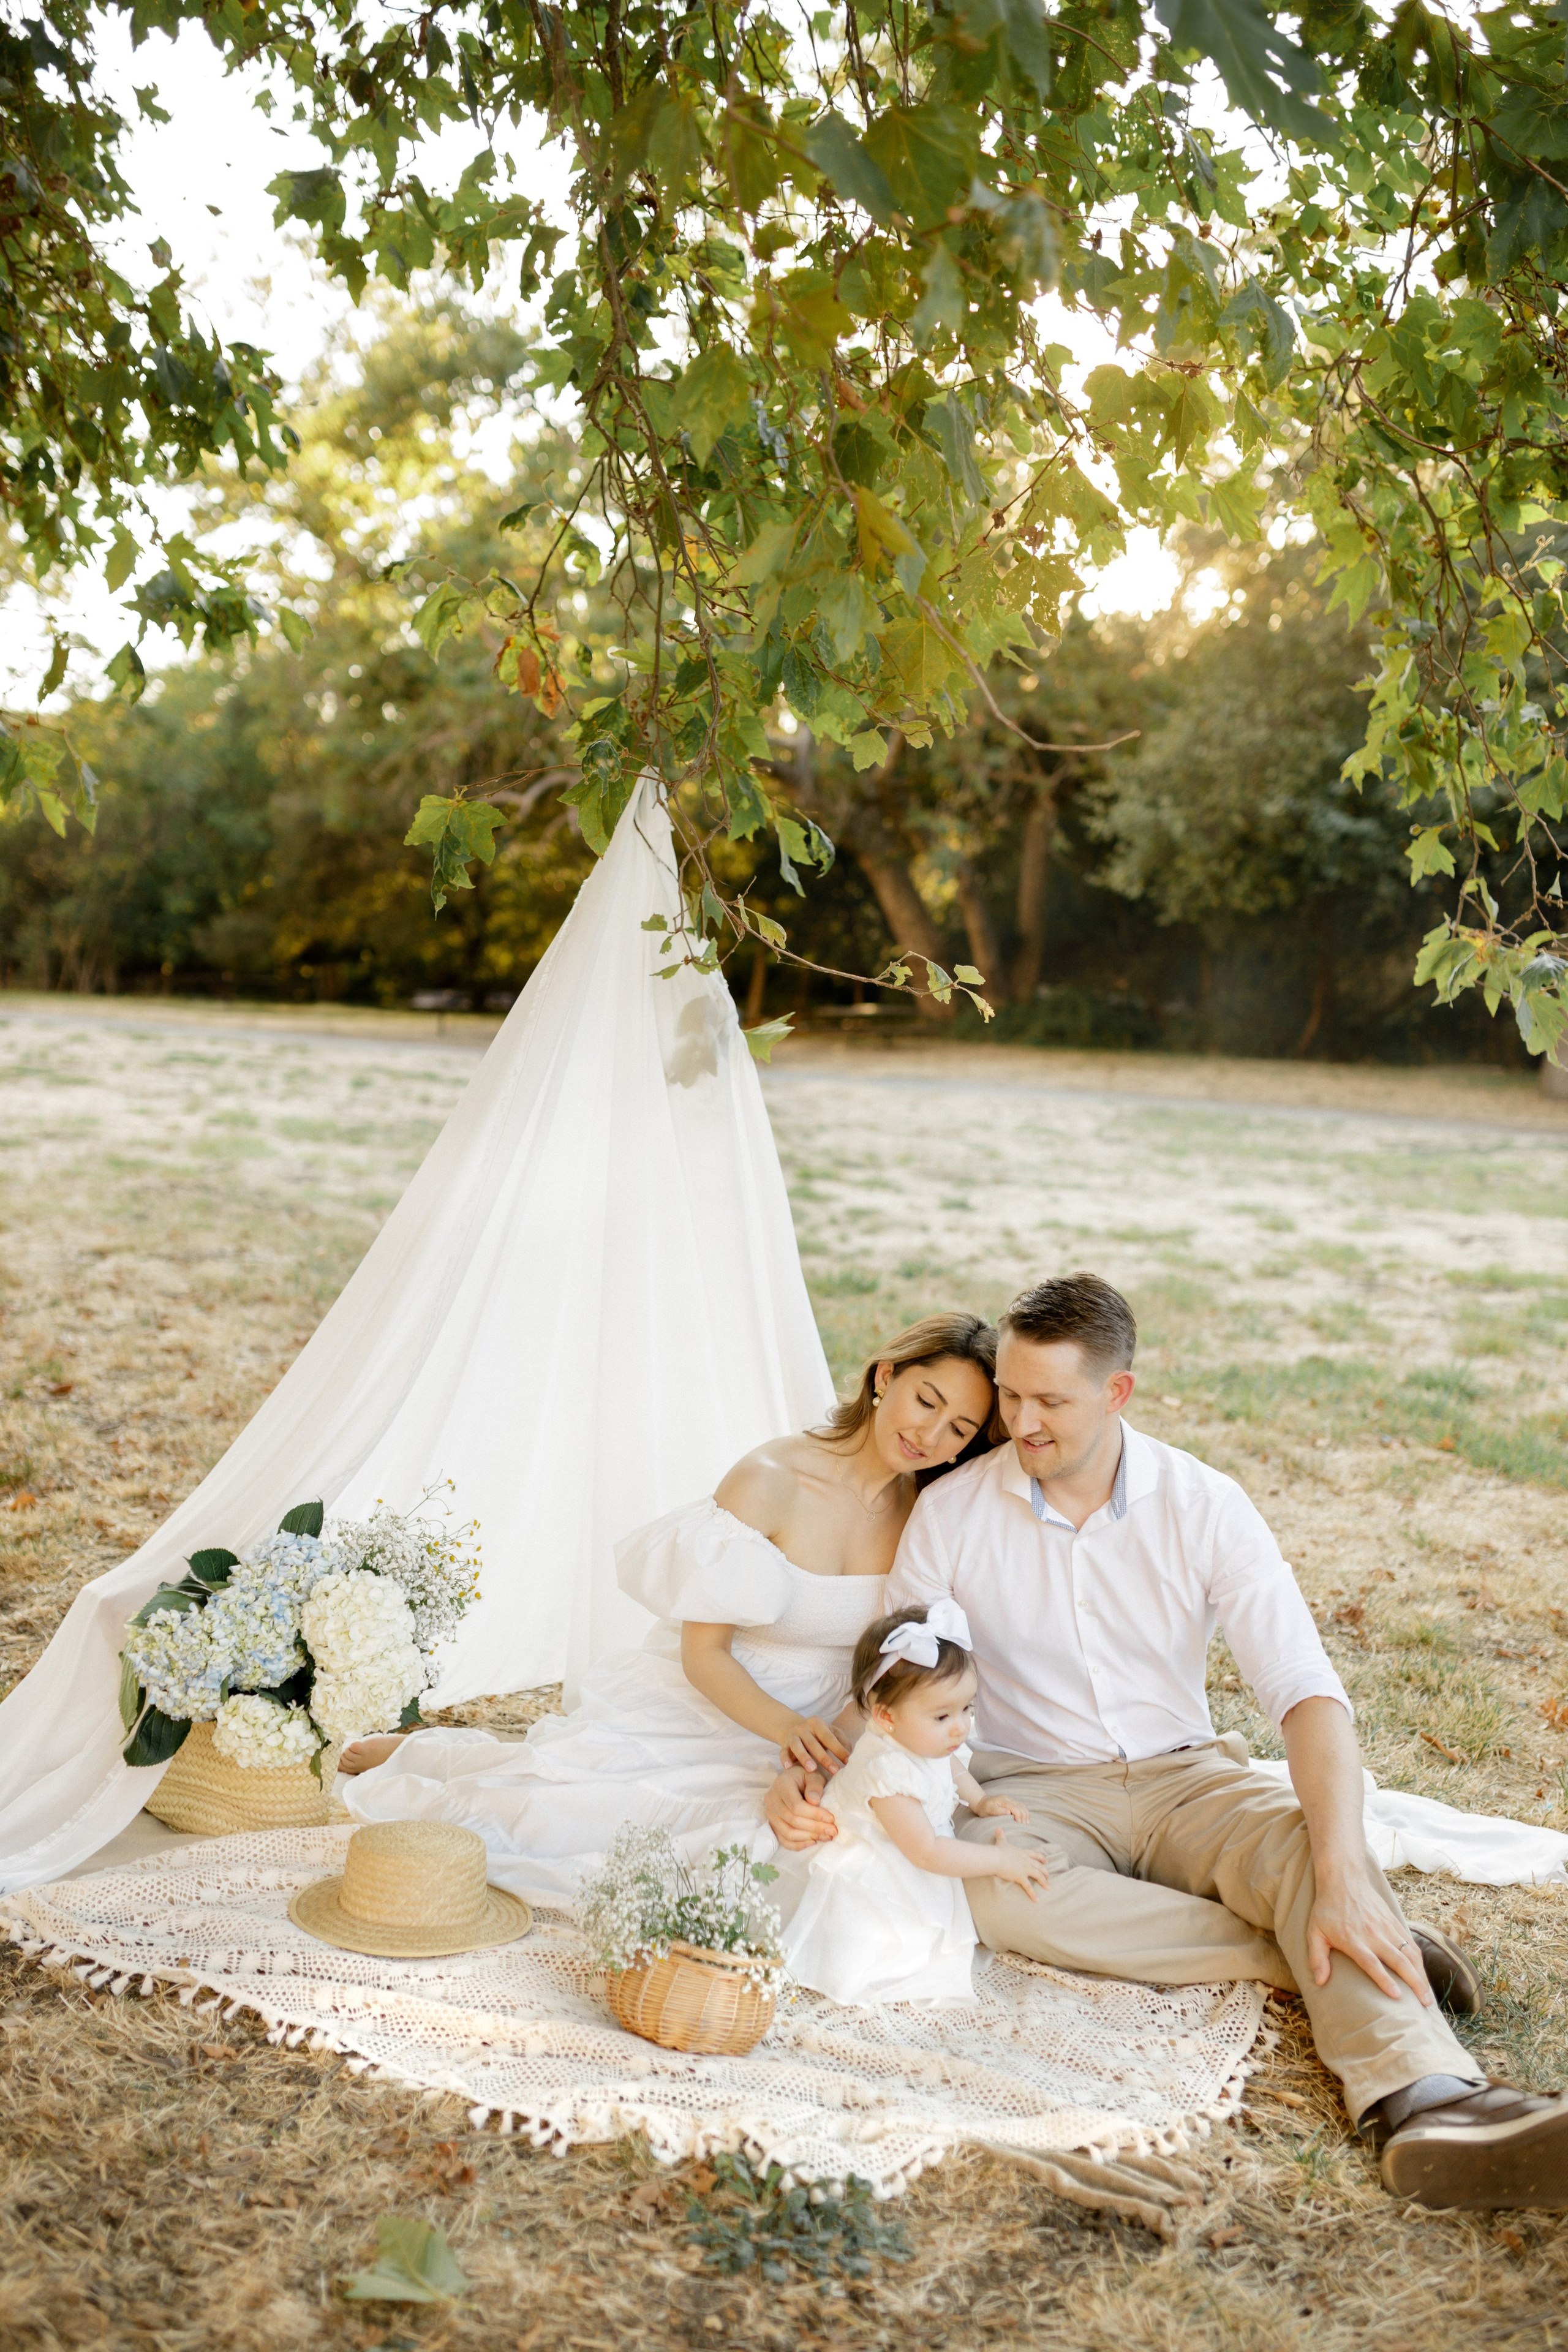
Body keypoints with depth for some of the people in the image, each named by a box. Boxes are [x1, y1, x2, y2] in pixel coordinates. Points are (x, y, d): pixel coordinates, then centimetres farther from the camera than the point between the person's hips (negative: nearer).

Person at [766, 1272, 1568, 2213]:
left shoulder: (1205, 1506, -9)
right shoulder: (952, 1512, -5)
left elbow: (1306, 1691, -18)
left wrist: (1342, 1879, -33)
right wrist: (803, 1776, -18)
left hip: (1187, 1779, 0)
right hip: (1036, 1790, 0)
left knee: (1309, 1844, -33)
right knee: (997, 1893, -36)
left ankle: (1426, 2104, -54)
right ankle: (1298, 1954, -27)